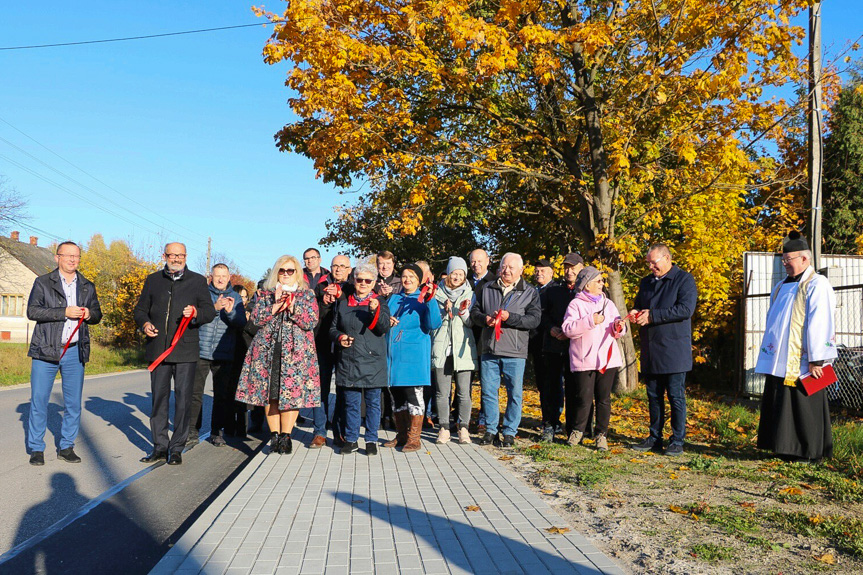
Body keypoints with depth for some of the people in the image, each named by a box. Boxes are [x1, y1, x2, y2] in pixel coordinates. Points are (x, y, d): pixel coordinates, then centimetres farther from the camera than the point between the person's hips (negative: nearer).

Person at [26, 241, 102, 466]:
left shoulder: (87, 287, 13)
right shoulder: (43, 283, 3)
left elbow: (97, 314, 18)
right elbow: (32, 311, -9)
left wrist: (90, 314, -5)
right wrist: (64, 312, -19)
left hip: (74, 352, 3)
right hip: (46, 351, -3)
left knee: (74, 403, 5)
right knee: (39, 401, 0)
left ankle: (66, 447, 17)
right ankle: (36, 449, 12)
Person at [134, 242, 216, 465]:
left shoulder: (198, 281, 8)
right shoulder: (153, 280, 14)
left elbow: (210, 311, 4)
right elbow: (140, 309, 17)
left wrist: (196, 313, -18)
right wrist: (144, 323, -4)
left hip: (185, 352, -2)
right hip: (158, 350, 2)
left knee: (183, 400, 0)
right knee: (159, 398, 6)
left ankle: (177, 449, 9)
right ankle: (160, 447, 16)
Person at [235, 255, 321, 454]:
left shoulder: (307, 295, 10)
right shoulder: (267, 294, 15)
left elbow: (311, 322, -2)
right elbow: (255, 318, 2)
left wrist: (292, 307, -13)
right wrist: (275, 307, -10)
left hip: (296, 350, -2)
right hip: (268, 349, 2)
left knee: (292, 392, -7)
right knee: (270, 392, 1)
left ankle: (286, 435, 1)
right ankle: (274, 435, 9)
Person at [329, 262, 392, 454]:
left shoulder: (380, 302, 5)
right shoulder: (342, 303, 12)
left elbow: (384, 328, -8)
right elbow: (333, 328, 16)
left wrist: (375, 311, -24)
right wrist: (339, 337, -5)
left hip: (372, 360, -2)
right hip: (348, 361, 2)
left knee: (373, 402, 2)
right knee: (350, 402, 7)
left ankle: (371, 440, 12)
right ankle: (351, 439, 17)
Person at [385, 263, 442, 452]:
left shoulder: (423, 300, 2)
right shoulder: (393, 298, 16)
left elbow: (433, 324, -11)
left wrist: (431, 300, -19)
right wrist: (386, 321, -1)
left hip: (414, 354, -5)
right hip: (393, 353, 5)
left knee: (413, 394, -5)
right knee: (396, 394, 10)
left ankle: (414, 438, 4)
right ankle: (401, 435, 22)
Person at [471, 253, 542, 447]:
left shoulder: (529, 292, 3)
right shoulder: (488, 289, 13)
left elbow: (534, 319, -7)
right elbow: (475, 311, 15)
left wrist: (510, 317, -18)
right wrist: (485, 319, -7)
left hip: (514, 353, -2)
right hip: (489, 350, 3)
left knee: (514, 393, 3)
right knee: (488, 392, 7)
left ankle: (510, 432, 15)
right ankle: (491, 430, 19)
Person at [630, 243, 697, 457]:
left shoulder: (684, 279, -4)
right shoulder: (646, 282, 17)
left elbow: (686, 309, -17)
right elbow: (638, 305, 27)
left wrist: (652, 315, -18)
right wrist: (635, 313, 2)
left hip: (673, 350, -6)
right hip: (650, 351, 7)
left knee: (676, 397, -1)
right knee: (654, 396, 11)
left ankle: (677, 441, 7)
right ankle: (655, 438, 20)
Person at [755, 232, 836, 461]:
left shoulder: (816, 285, -10)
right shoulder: (782, 286, 16)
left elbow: (819, 324, -17)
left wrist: (816, 359, -20)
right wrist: (769, 354, 18)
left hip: (801, 363, -8)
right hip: (780, 362, 8)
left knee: (802, 406, 0)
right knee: (779, 406, 11)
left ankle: (808, 451, 11)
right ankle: (785, 447, 20)